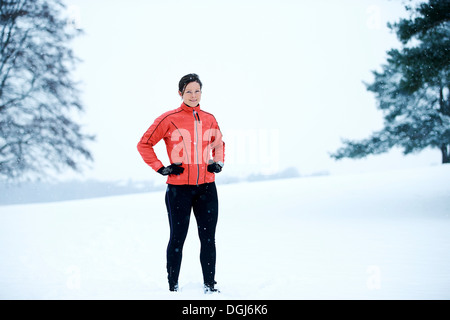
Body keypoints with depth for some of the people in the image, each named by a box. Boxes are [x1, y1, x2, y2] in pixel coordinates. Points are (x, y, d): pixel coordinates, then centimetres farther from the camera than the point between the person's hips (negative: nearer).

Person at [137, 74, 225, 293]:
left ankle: (209, 286, 13)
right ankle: (173, 286, 15)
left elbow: (219, 144, 27)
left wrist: (218, 163, 11)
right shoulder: (169, 119, -4)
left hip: (206, 187, 3)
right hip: (179, 188, -3)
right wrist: (161, 169, -4)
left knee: (208, 239, 4)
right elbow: (144, 144, 1)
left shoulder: (209, 119, 9)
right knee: (178, 238, 3)